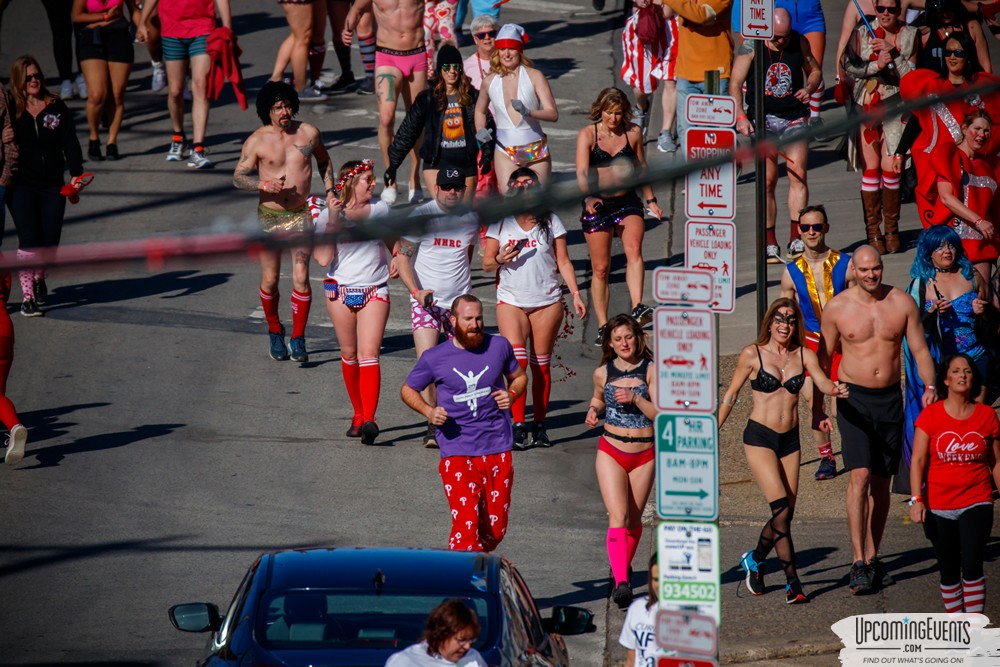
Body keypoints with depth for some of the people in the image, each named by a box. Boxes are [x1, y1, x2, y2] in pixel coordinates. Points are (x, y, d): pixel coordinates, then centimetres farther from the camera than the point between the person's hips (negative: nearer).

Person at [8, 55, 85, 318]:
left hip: (52, 186, 2)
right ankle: (27, 296, -9)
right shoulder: (11, 111, 0)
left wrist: (76, 174, -9)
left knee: (50, 242, 1)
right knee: (29, 240, -15)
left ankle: (40, 278, 33)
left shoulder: (57, 108, 5)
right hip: (21, 186, -2)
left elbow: (70, 143, 2)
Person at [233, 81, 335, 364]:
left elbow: (323, 161, 19)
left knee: (301, 277, -9)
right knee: (270, 280, 6)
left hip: (301, 215, 0)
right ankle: (275, 331, 29)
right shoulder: (257, 141, -6)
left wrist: (330, 190, 8)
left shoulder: (308, 133, 0)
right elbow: (238, 176, -6)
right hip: (269, 216, 0)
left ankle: (298, 340, -1)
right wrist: (265, 184, -23)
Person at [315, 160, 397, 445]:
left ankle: (369, 420, -23)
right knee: (349, 354, 9)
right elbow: (323, 258, -13)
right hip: (341, 291, 0)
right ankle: (358, 414, 25)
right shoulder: (327, 215, -4)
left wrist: (397, 258, 3)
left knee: (369, 354, -13)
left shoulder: (379, 209, 3)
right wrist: (332, 220, -19)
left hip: (374, 291, 0)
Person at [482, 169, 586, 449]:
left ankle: (539, 426, 9)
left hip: (547, 300, 1)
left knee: (541, 365, 2)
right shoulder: (501, 223, 5)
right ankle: (518, 426, -14)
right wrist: (500, 259, -16)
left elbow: (563, 261, 8)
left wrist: (575, 293, -1)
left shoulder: (550, 221, 7)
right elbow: (486, 263, 6)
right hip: (511, 299, -1)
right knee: (517, 360, -15)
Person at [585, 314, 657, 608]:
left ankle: (623, 569, 35)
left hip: (644, 454, 0)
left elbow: (660, 414, -10)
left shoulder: (651, 371, -4)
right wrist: (593, 411, 4)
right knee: (618, 516, -16)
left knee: (634, 519, 11)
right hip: (611, 451, 0)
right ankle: (621, 582, -25)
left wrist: (635, 399, -23)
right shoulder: (603, 373, 3)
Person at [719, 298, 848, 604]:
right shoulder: (752, 355, -3)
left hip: (790, 440, 4)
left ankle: (754, 559, 32)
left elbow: (822, 382, -11)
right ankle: (792, 583, -13)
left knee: (786, 513, 5)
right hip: (759, 437, -4)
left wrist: (834, 389, -34)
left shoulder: (804, 355, 4)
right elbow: (731, 395, 5)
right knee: (781, 509, -15)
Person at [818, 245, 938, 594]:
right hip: (854, 398, -3)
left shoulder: (902, 303, 0)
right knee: (860, 476, -16)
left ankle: (873, 557, 18)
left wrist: (930, 386, -12)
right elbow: (823, 357, 6)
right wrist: (817, 407, 5)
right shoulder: (837, 307, -3)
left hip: (890, 398, 3)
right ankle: (859, 562, -18)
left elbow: (919, 349, 5)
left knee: (881, 482, 8)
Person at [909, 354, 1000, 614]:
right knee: (949, 571, 9)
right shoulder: (931, 415, -2)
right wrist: (916, 500, -14)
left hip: (977, 503, -1)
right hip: (939, 506, 1)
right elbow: (918, 460, -4)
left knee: (972, 566, -14)